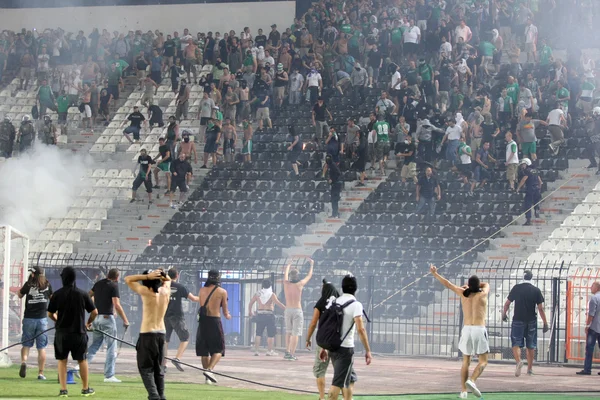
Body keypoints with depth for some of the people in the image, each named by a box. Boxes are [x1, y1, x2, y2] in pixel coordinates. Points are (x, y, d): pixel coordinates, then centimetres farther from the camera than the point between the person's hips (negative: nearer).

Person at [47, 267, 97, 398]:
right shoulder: (82, 294, -5)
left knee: (62, 361, 10)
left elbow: (50, 314, 0)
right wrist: (88, 323, 18)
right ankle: (85, 388, 22)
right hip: (79, 332, 0)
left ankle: (63, 389, 4)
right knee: (82, 361, 14)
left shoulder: (57, 294, -6)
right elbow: (94, 312, -1)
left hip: (62, 332, 0)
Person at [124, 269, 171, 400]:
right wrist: (162, 275, 4)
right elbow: (168, 280, 26)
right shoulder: (165, 291, 4)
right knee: (158, 368, 16)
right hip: (161, 334, 6)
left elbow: (128, 279, -3)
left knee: (146, 368, -3)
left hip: (147, 334, -6)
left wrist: (147, 276, -10)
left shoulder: (146, 292, -11)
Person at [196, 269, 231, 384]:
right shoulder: (222, 292, -3)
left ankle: (207, 377, 13)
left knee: (204, 351, 12)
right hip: (214, 320, -4)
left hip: (202, 319, 4)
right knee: (218, 350, 4)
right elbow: (225, 310, 3)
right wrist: (227, 315, 27)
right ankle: (209, 369, -19)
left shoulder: (202, 290, 8)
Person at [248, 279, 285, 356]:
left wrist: (250, 311, 29)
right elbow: (278, 303, -17)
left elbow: (250, 303, 13)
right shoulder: (272, 295, -6)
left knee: (258, 333, 8)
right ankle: (270, 351, 0)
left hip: (260, 315, 4)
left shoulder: (258, 294, 7)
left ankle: (256, 350, 5)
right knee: (271, 334, 3)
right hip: (269, 315, -4)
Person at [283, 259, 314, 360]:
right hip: (297, 310, -4)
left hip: (288, 310, 4)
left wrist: (288, 266, 40)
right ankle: (292, 354, -9)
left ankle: (287, 352, 13)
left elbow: (285, 274, 20)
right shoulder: (300, 284, -9)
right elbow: (309, 276, 7)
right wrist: (312, 265, 23)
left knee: (288, 332, 18)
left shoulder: (286, 284, -2)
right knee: (295, 333, -3)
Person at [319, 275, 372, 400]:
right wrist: (368, 351, -14)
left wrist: (323, 348, 18)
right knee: (338, 382, -5)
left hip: (332, 347, 7)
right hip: (346, 348, -7)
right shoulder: (355, 305, -10)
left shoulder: (332, 303, 8)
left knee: (350, 380, 20)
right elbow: (360, 329, -17)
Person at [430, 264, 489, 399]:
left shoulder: (464, 294, 6)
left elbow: (448, 284, 14)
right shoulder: (482, 295, -1)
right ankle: (472, 381, -22)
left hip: (466, 330, 3)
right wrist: (474, 286, 25)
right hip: (479, 330, -3)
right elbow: (486, 285, 22)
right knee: (483, 361, 3)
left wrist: (435, 274, 23)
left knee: (466, 362, 13)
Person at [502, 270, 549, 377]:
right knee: (531, 345, 12)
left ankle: (518, 361, -27)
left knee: (516, 343, 0)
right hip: (531, 321, 1)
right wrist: (545, 323, 2)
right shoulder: (536, 290, -3)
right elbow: (540, 308, -4)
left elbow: (507, 303, 3)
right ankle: (530, 368, 18)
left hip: (518, 320, -1)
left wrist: (504, 314, 22)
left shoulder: (516, 288, -3)